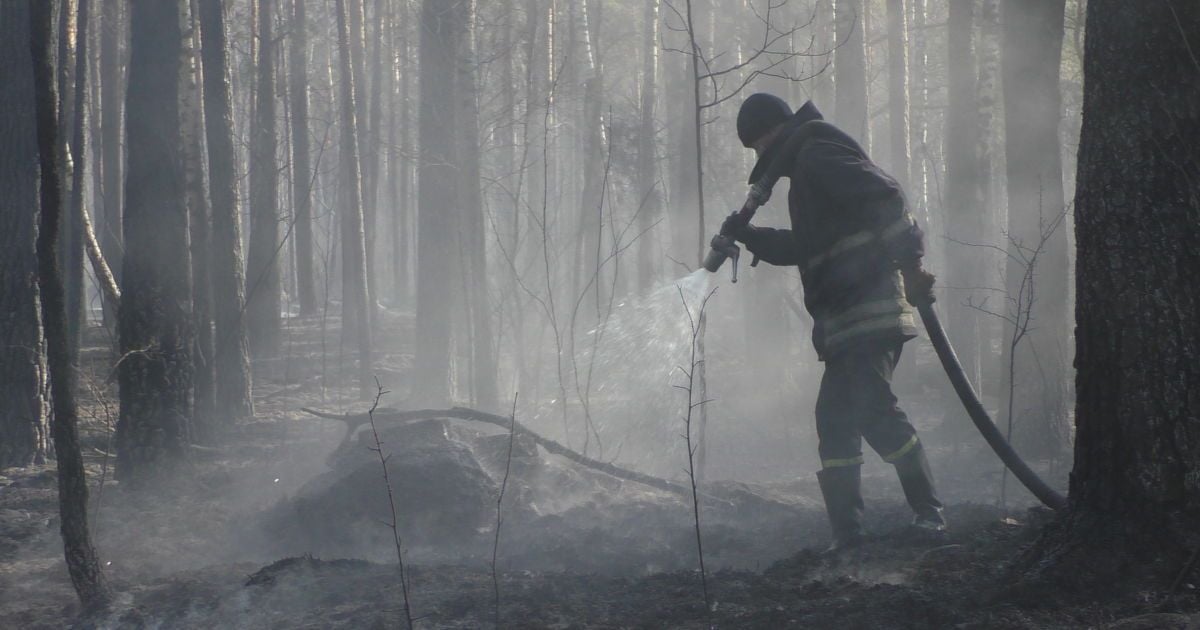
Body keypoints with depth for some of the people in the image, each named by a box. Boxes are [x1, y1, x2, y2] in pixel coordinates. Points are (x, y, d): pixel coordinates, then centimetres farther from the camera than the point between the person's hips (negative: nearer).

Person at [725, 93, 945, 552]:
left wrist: (909, 263, -24)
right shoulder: (807, 171, 25)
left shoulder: (816, 156, -6)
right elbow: (805, 246, 33)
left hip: (868, 316, -11)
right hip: (847, 324, 11)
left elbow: (884, 195, -18)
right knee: (836, 418, 9)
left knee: (873, 408, -15)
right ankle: (846, 532, 10)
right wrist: (747, 235, 21)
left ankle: (928, 511, -10)